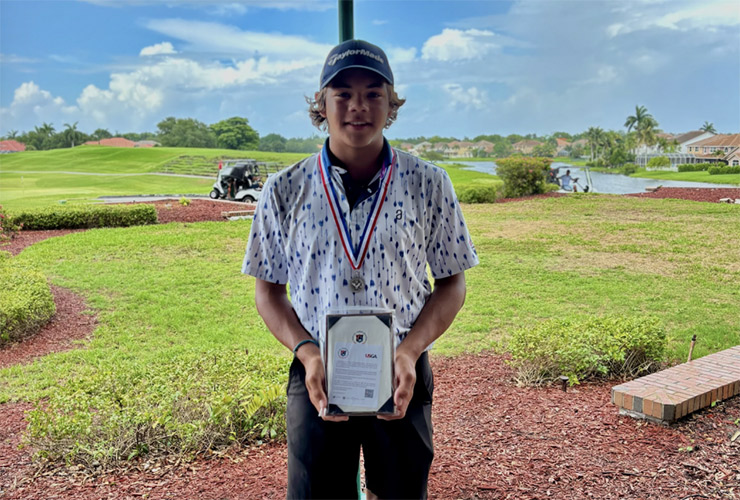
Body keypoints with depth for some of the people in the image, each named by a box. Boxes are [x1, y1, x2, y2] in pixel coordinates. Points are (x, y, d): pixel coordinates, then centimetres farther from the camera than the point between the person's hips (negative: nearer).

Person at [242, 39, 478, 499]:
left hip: (402, 376, 1)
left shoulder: (428, 184, -3)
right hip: (316, 376, 0)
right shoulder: (285, 191, -2)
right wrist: (307, 354, -12)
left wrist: (409, 351, -13)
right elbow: (268, 289, 4)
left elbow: (452, 282, 2)